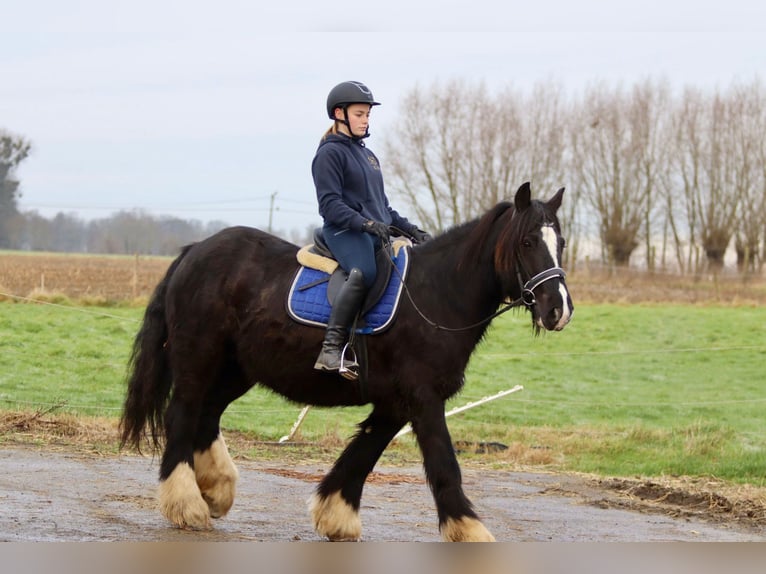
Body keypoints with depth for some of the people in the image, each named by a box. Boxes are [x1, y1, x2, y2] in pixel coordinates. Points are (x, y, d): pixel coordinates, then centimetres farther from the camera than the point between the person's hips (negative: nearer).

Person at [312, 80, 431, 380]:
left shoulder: (367, 155, 25)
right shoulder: (330, 153, -2)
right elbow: (330, 205, -13)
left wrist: (410, 229, 17)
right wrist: (366, 223, -25)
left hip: (378, 234, 9)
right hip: (345, 232, -9)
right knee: (364, 272, -38)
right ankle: (331, 349, -43)